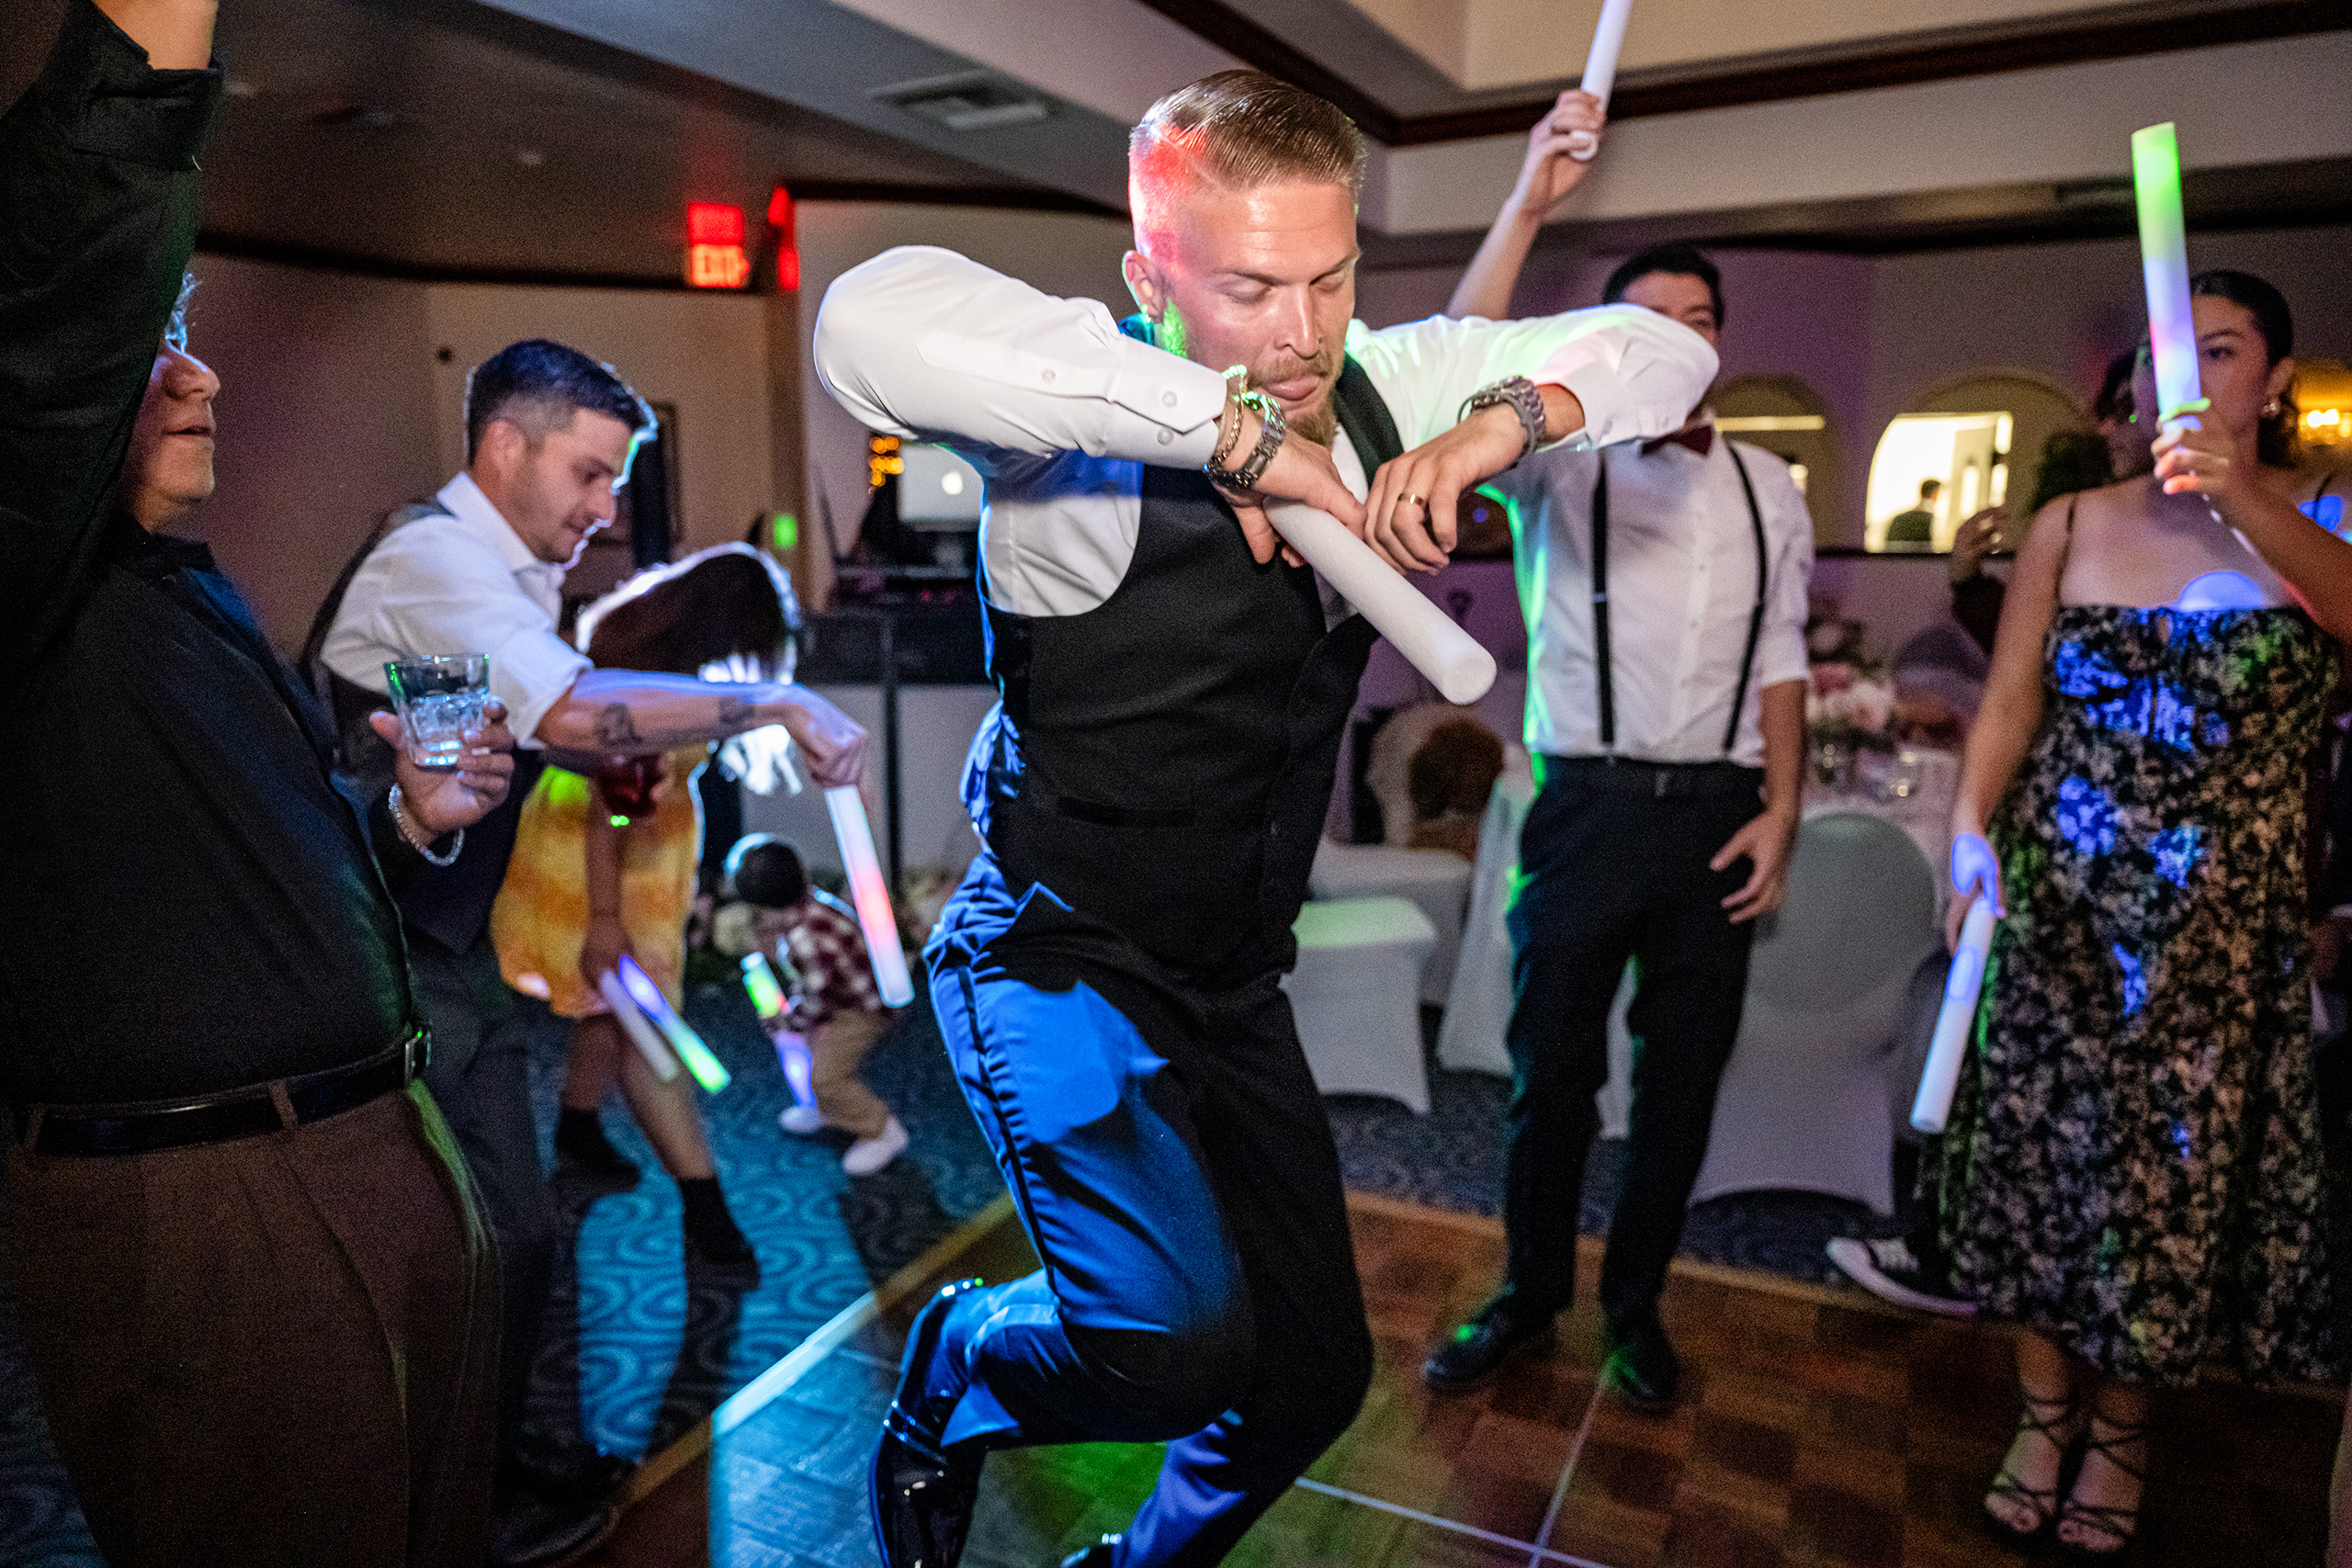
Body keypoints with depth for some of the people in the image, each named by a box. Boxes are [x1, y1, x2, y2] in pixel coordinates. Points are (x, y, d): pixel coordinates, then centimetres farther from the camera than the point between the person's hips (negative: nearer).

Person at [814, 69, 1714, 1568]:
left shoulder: (1377, 387, -2)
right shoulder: (1102, 411, -21)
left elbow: (1663, 348, 5)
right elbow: (875, 323, -42)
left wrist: (1500, 420, -17)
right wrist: (1235, 429, -38)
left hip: (1238, 980, 7)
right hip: (1060, 959, -6)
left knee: (1317, 1370, 14)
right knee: (1180, 1339, -27)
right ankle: (953, 1371, 10)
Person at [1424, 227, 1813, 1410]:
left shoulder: (1768, 489, 12)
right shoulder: (1564, 460, -1)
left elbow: (1779, 658, 12)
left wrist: (1782, 807, 3)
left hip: (1719, 815, 3)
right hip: (1591, 807, -3)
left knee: (1684, 1078, 11)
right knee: (1551, 1070, 5)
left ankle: (1635, 1303, 33)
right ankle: (1528, 1294, 29)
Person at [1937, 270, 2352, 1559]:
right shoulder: (2073, 522, 5)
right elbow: (2011, 696, 0)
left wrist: (2241, 502, -37)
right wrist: (1970, 829, -14)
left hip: (2223, 918, -1)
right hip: (2055, 895, 1)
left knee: (2173, 1159, 7)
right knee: (2039, 1144, 6)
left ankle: (2120, 1427, 28)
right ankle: (2045, 1408, 26)